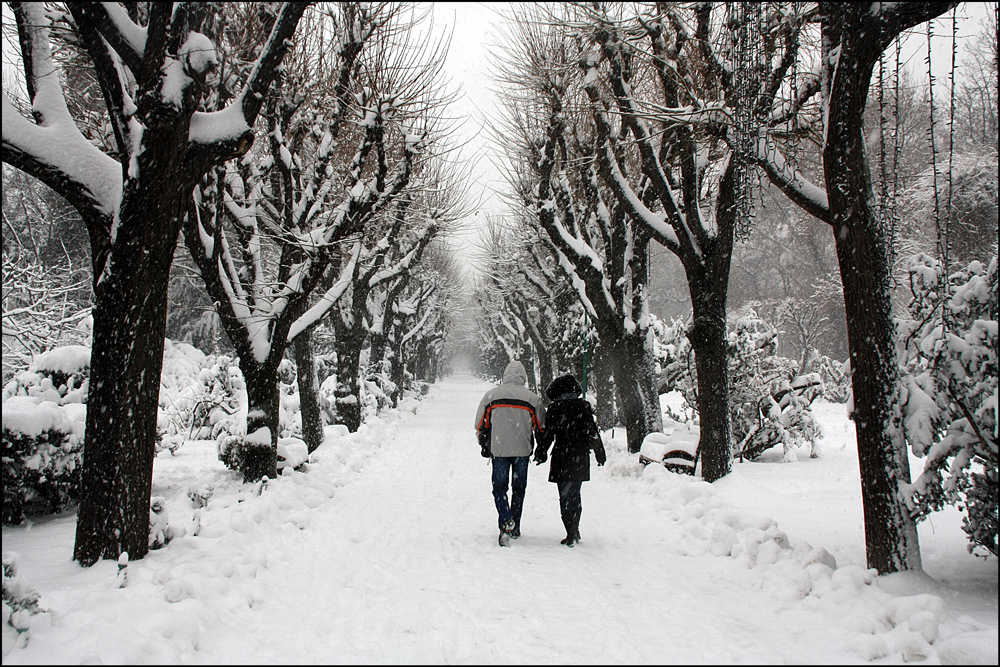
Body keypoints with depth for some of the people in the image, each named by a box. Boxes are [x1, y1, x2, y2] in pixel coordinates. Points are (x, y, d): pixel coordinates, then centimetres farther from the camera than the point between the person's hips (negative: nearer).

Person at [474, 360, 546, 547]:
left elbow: (481, 426, 5)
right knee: (519, 488, 15)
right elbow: (541, 428, 5)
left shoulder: (490, 395, 0)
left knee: (499, 487, 8)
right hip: (522, 450, 1)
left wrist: (484, 446, 19)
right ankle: (515, 528, 20)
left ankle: (505, 521, -15)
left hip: (498, 450, -1)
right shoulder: (533, 398, 0)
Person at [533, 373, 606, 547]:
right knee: (575, 495, 17)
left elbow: (547, 434, -6)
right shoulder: (584, 406, 3)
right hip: (581, 459, 4)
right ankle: (575, 531, 24)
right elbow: (593, 432, 7)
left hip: (562, 458, -4)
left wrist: (541, 453, 4)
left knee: (565, 497, 1)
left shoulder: (554, 408, -5)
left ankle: (571, 535, -5)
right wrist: (600, 453, 15)